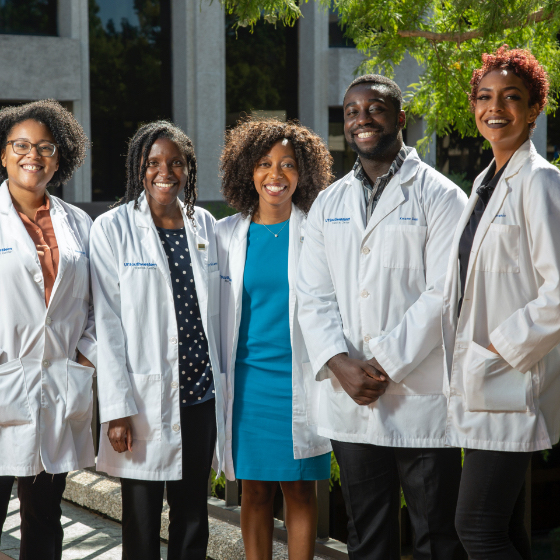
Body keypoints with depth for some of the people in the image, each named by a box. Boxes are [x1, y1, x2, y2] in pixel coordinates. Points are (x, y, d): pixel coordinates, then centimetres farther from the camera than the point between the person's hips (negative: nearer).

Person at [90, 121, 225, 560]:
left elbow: (215, 312, 13)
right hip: (145, 401, -4)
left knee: (193, 523, 11)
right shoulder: (113, 229, -4)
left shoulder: (205, 225, 9)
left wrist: (225, 387, 9)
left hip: (202, 395, 4)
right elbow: (107, 322, -8)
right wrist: (117, 409, -13)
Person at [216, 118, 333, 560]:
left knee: (299, 489, 3)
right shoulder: (226, 235, 6)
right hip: (247, 377, 2)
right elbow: (213, 312, 11)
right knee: (254, 489, 6)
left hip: (299, 376, -1)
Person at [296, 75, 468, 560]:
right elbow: (314, 297, 8)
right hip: (350, 405, 5)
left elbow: (443, 295, -10)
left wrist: (384, 364, -15)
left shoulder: (438, 196, -2)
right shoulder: (329, 203, 14)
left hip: (421, 402, -4)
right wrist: (340, 364, -9)